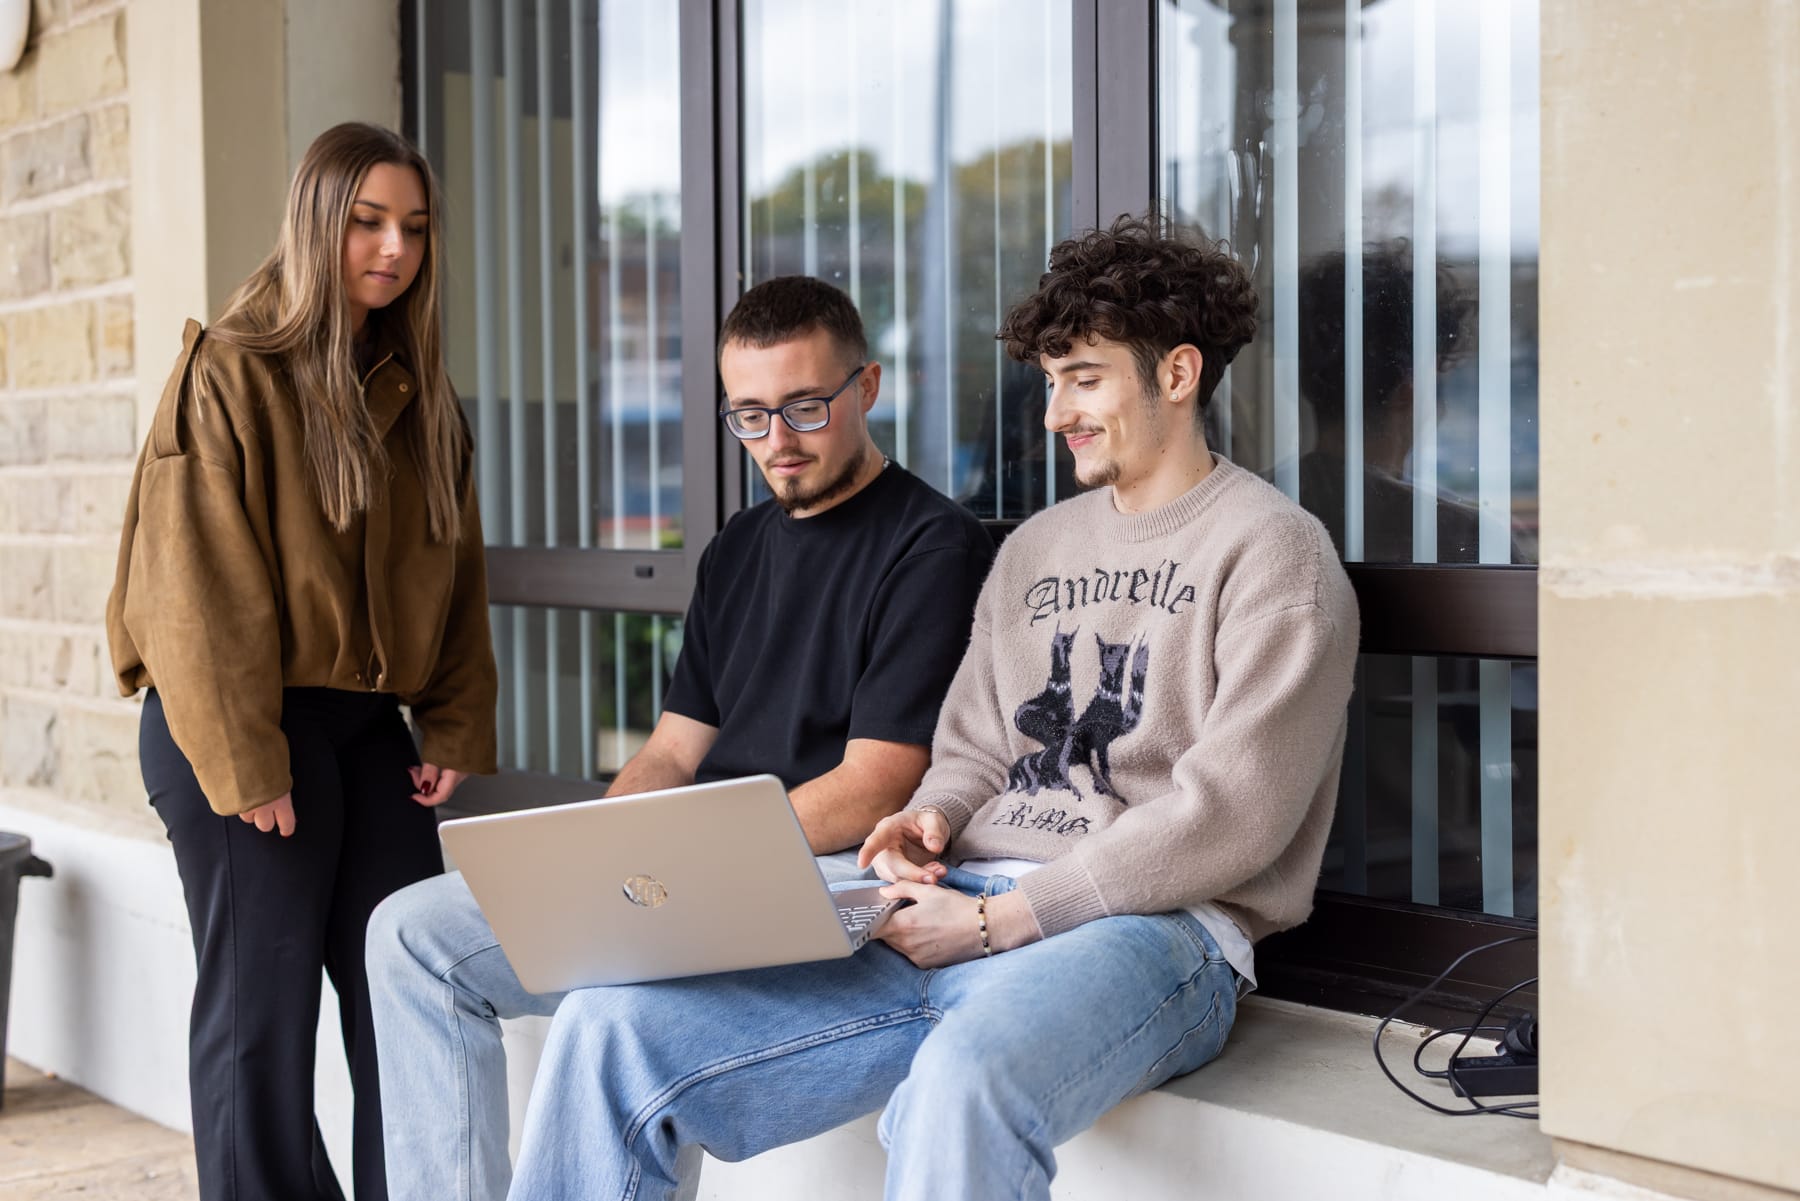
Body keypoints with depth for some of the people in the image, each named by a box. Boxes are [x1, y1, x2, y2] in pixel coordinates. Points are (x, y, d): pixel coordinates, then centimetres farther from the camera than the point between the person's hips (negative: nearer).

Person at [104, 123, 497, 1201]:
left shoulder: (418, 395, 13)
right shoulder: (232, 375, -7)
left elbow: (457, 572, 14)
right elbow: (202, 585, -12)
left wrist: (454, 729, 4)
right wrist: (243, 762, -16)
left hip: (368, 726, 6)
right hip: (249, 725, -6)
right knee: (262, 1003, 0)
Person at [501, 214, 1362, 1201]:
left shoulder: (1270, 549, -1)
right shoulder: (1037, 546, 22)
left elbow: (1230, 813, -11)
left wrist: (1001, 917, -13)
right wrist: (931, 818, -1)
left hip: (1146, 929, -7)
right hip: (962, 919, 7)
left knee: (962, 1083, -43)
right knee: (610, 1030, -8)